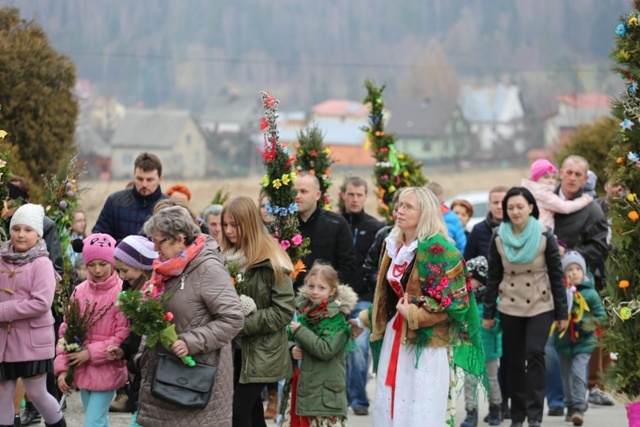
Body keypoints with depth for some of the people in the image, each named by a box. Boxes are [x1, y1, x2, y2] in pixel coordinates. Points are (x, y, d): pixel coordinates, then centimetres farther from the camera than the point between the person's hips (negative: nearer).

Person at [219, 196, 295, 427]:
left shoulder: (271, 262, -14)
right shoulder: (228, 257, 6)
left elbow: (284, 311, -18)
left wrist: (243, 324, -20)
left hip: (261, 352, -7)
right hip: (235, 349, 7)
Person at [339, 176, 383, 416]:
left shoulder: (374, 228, 3)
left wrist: (372, 289, -10)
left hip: (363, 300, -2)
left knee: (359, 348, -11)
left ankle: (359, 399, -3)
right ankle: (342, 395, 20)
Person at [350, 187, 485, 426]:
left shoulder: (437, 249, -14)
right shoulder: (394, 245, 11)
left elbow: (454, 301, -17)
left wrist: (413, 315, -16)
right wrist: (365, 321, 25)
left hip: (427, 342, -8)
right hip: (396, 337, 8)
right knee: (392, 408, 9)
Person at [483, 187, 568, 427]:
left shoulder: (545, 236, -6)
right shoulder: (498, 238, 0)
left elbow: (556, 276, -2)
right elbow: (493, 277, 5)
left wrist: (562, 313, -2)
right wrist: (488, 313, 4)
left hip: (540, 307, -2)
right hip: (510, 308, 2)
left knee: (535, 354, -16)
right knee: (515, 361, 6)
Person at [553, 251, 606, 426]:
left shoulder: (590, 294, -5)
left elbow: (601, 315, 2)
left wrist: (587, 325, -13)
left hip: (583, 342, -3)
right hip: (563, 341, 3)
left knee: (578, 373, -16)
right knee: (567, 376, 13)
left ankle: (579, 408, -16)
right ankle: (571, 407, 26)